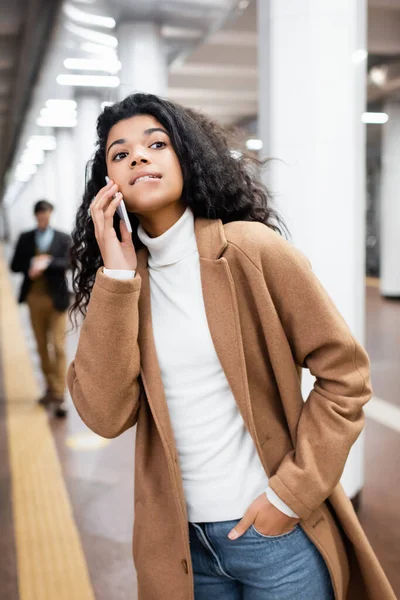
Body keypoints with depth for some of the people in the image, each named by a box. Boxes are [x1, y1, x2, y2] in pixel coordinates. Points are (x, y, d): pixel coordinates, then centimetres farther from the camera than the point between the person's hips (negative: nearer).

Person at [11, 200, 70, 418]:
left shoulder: (63, 238, 1)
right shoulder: (25, 238, 8)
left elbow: (66, 264, -12)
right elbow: (15, 266, 2)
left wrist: (46, 263, -26)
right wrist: (33, 263, -15)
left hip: (56, 299, -3)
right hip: (35, 298, 3)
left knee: (58, 347, -7)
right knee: (42, 347, 11)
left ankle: (59, 396, -6)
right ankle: (51, 388, 24)